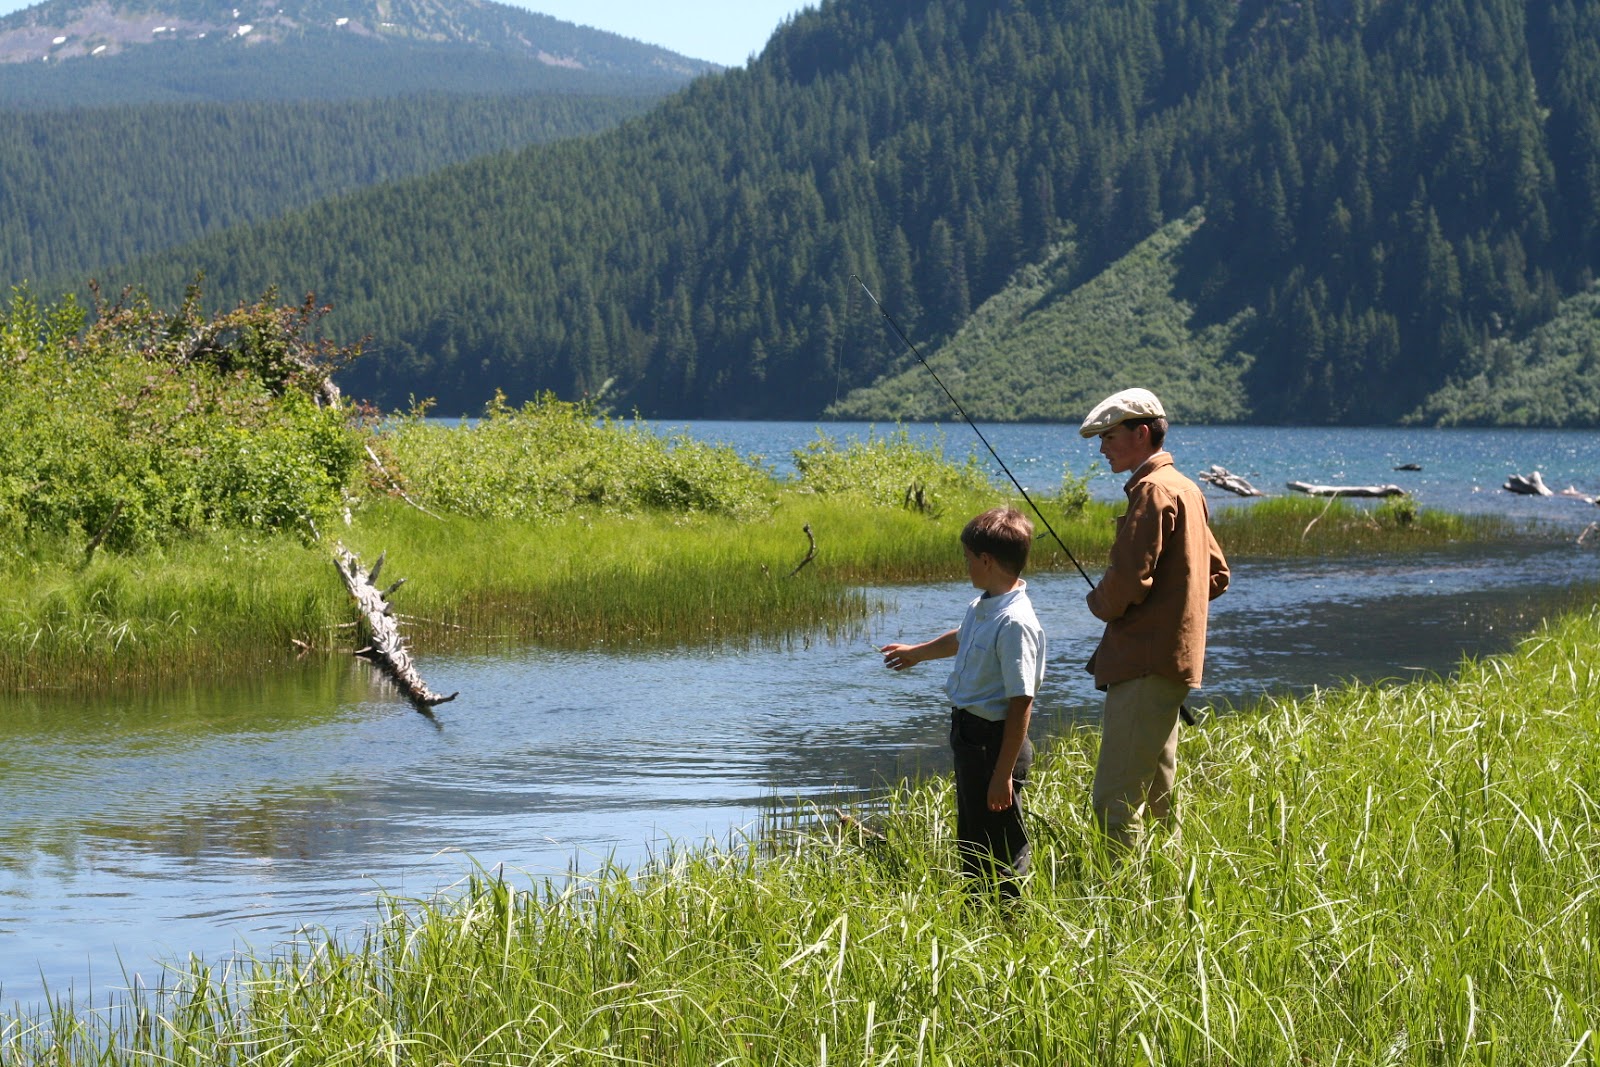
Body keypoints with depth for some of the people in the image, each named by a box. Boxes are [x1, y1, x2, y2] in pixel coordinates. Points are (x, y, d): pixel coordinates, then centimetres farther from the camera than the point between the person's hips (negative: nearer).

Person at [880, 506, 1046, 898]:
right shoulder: (981, 608, 5)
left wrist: (1003, 773, -24)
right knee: (970, 841, 23)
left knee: (1001, 850, -2)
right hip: (968, 733, 11)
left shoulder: (1015, 623, -25)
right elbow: (961, 639, 30)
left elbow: (1021, 704, -25)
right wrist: (915, 652, 48)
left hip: (995, 741, -11)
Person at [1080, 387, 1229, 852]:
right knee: (1155, 793, 16)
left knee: (1115, 798, -12)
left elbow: (1128, 581, -20)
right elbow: (1216, 575, 25)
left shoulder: (1152, 491, -13)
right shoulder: (1186, 488, 17)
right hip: (1177, 655, 11)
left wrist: (1100, 603, 0)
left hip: (1144, 666, -11)